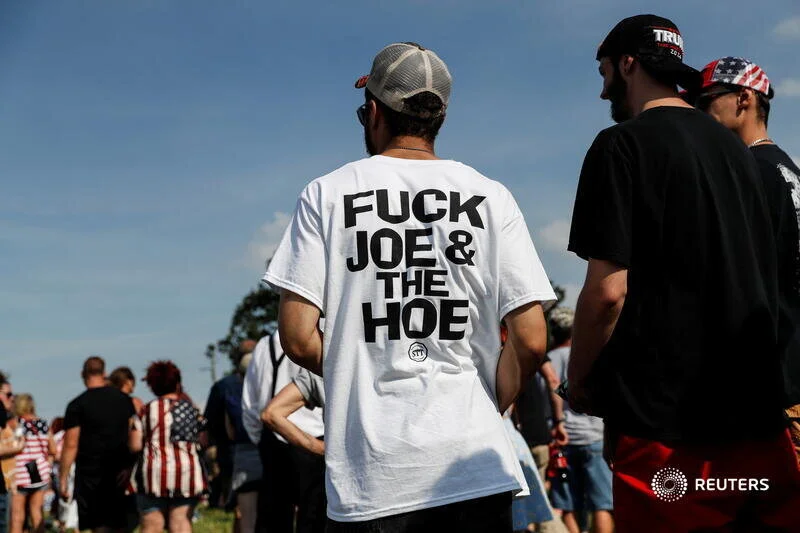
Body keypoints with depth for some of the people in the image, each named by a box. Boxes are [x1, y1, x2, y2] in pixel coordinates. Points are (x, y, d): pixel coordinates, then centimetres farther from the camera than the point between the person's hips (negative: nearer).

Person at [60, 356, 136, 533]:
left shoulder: (77, 405, -5)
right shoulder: (125, 400, 7)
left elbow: (71, 444, -8)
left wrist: (63, 476, -2)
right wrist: (129, 466, 8)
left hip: (91, 473, -4)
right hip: (120, 472, 4)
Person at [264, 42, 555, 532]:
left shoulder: (327, 195, 3)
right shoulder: (491, 197, 5)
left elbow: (298, 339, -3)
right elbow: (531, 342, -1)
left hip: (369, 477, -1)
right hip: (476, 469, 1)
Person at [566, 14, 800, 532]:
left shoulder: (623, 145, -7)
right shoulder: (736, 148, 15)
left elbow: (608, 290, -14)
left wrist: (579, 381, 0)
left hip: (666, 417, -7)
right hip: (757, 409, 7)